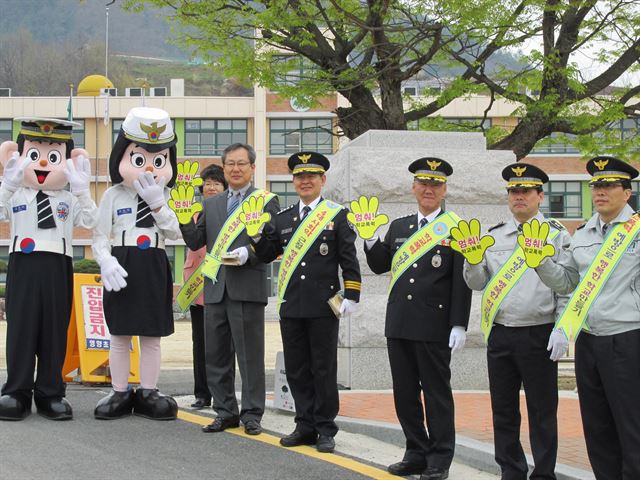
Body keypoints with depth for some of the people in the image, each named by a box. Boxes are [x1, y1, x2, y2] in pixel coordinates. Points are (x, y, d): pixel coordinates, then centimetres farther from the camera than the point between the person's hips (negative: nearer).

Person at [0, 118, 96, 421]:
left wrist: (82, 192, -11)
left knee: (55, 328, 4)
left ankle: (50, 393, 12)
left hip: (57, 270, 1)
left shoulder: (69, 200, 7)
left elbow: (89, 221, -4)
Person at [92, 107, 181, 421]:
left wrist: (157, 204, -14)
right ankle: (120, 393, 12)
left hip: (154, 268, 1)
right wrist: (105, 261, -18)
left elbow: (175, 233, -6)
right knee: (120, 335, 5)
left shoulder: (165, 196, 6)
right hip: (122, 268, -1)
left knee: (152, 336, 6)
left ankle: (148, 393, 13)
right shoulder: (113, 195, 1)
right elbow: (100, 235, -1)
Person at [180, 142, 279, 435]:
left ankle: (251, 414, 6)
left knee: (250, 354, -1)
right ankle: (226, 412, 18)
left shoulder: (266, 201, 3)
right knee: (216, 354, 9)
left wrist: (248, 253, -19)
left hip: (247, 288, -5)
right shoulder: (211, 205, 17)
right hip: (215, 288, 5)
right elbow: (195, 242, 12)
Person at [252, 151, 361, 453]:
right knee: (296, 369, 8)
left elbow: (349, 260, -2)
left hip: (323, 306, -4)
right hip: (291, 306, 4)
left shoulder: (337, 216, 1)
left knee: (324, 369, 2)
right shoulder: (282, 218, 12)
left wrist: (351, 296, -9)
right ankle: (305, 426, 17)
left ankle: (325, 429, 10)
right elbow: (265, 255, 13)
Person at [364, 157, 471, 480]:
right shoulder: (398, 227, 13)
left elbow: (462, 282, -7)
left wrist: (459, 326, -12)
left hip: (434, 328, -5)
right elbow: (380, 266, 15)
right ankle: (416, 453, 21)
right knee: (404, 392, 10)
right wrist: (370, 239, -3)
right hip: (399, 325, 6)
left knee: (437, 392, 3)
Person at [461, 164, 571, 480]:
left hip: (538, 335, -4)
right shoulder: (493, 236, 11)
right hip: (499, 335, 4)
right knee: (503, 410, 10)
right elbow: (477, 283, 11)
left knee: (542, 412, 2)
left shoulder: (556, 235, 0)